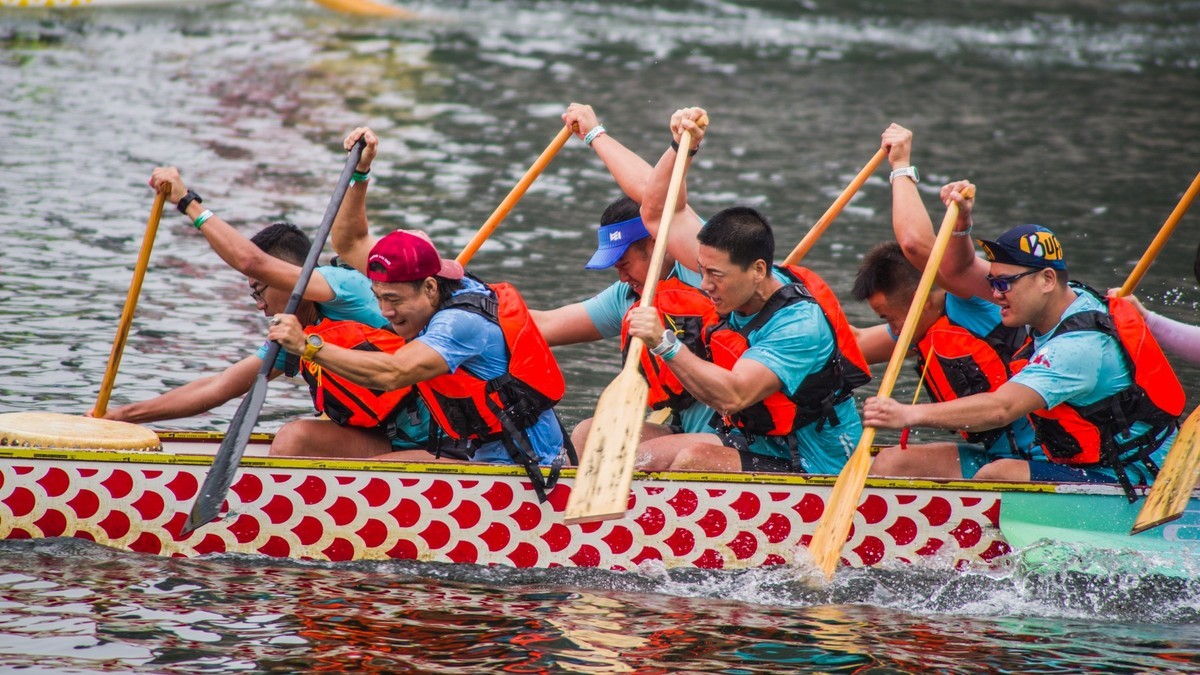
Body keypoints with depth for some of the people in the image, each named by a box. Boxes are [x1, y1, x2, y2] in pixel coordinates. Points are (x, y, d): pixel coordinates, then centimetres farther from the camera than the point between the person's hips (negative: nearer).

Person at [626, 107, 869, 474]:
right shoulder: (737, 285, -2)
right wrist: (680, 146, -8)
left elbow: (733, 396, -38)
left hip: (812, 470, -8)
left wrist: (664, 344, -43)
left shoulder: (800, 323, -26)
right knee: (638, 458, -7)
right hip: (749, 441, 9)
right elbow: (660, 213, 6)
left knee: (694, 459, -30)